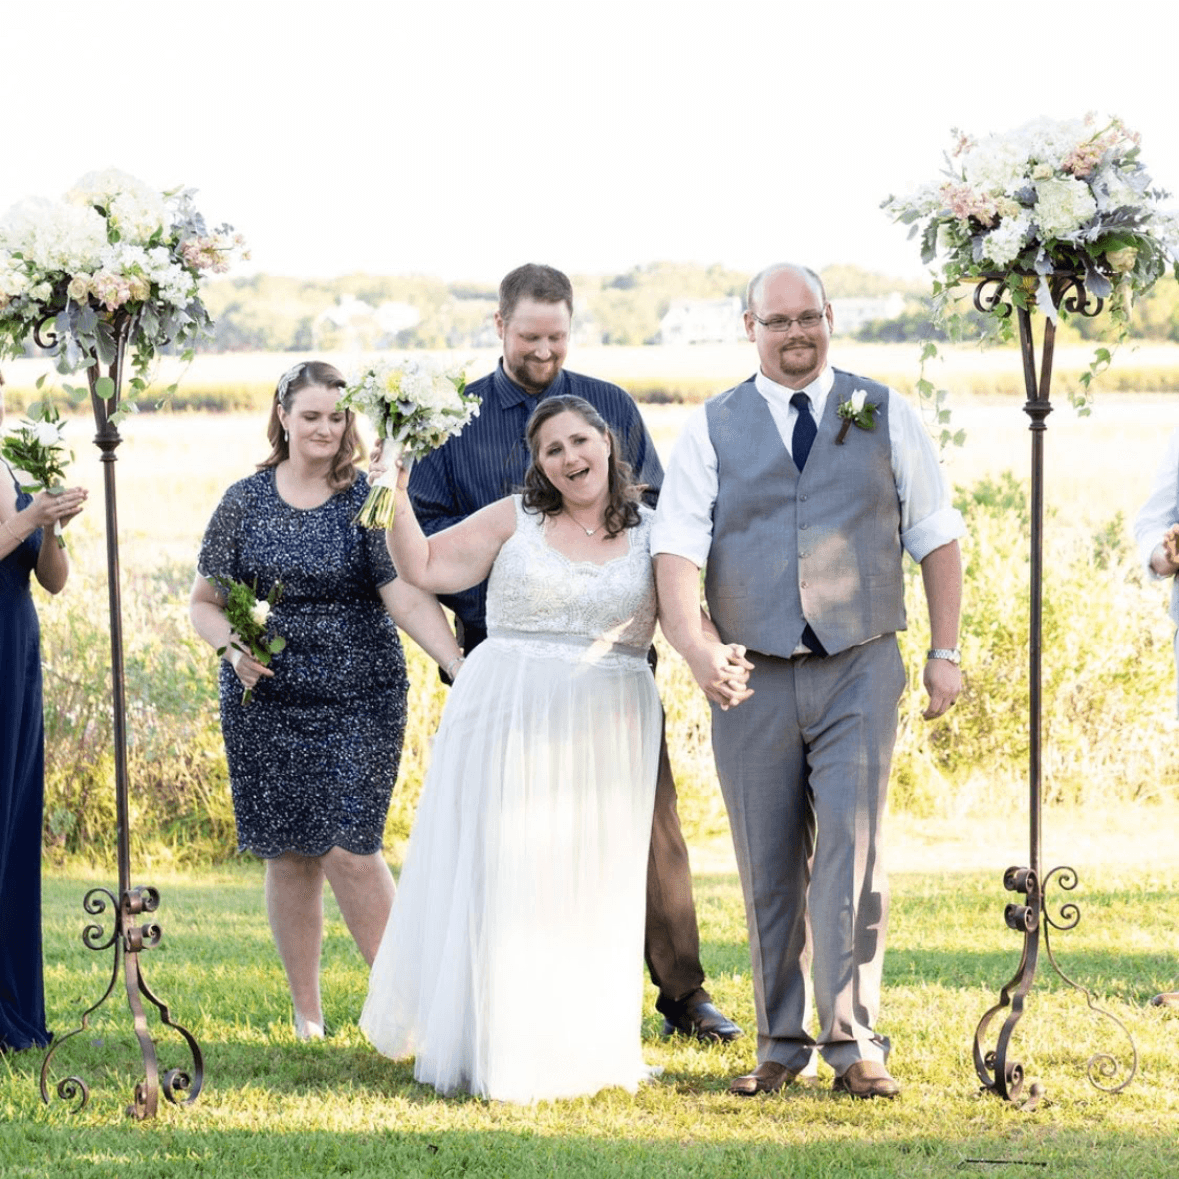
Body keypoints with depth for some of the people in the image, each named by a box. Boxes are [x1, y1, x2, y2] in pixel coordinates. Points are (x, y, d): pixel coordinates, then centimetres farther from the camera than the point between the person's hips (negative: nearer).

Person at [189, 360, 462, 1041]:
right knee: (290, 855, 6)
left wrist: (461, 665, -28)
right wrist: (232, 648, -11)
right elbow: (205, 603, 10)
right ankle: (307, 1011, 18)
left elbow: (407, 596, -14)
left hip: (360, 703, -2)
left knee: (349, 849, -10)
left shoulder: (368, 500, -3)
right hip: (268, 703, 2)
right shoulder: (245, 502, 4)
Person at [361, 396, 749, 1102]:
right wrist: (397, 495, -8)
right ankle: (488, 1049, 10)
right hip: (506, 722, -1)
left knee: (588, 890, 5)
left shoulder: (652, 533, 7)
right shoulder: (514, 520, 4)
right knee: (496, 881, 1)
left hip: (605, 733, 1)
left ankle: (579, 1053, 14)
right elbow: (424, 568, 3)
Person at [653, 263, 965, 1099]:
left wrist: (946, 652, 4)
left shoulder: (884, 416, 8)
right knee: (769, 872, 5)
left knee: (853, 855, -11)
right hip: (752, 678, 1)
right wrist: (692, 639, -23)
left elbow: (936, 536, 11)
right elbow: (677, 545, -6)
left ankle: (854, 1044, -6)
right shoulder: (711, 431, 5)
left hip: (860, 670, -1)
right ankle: (780, 1044, 15)